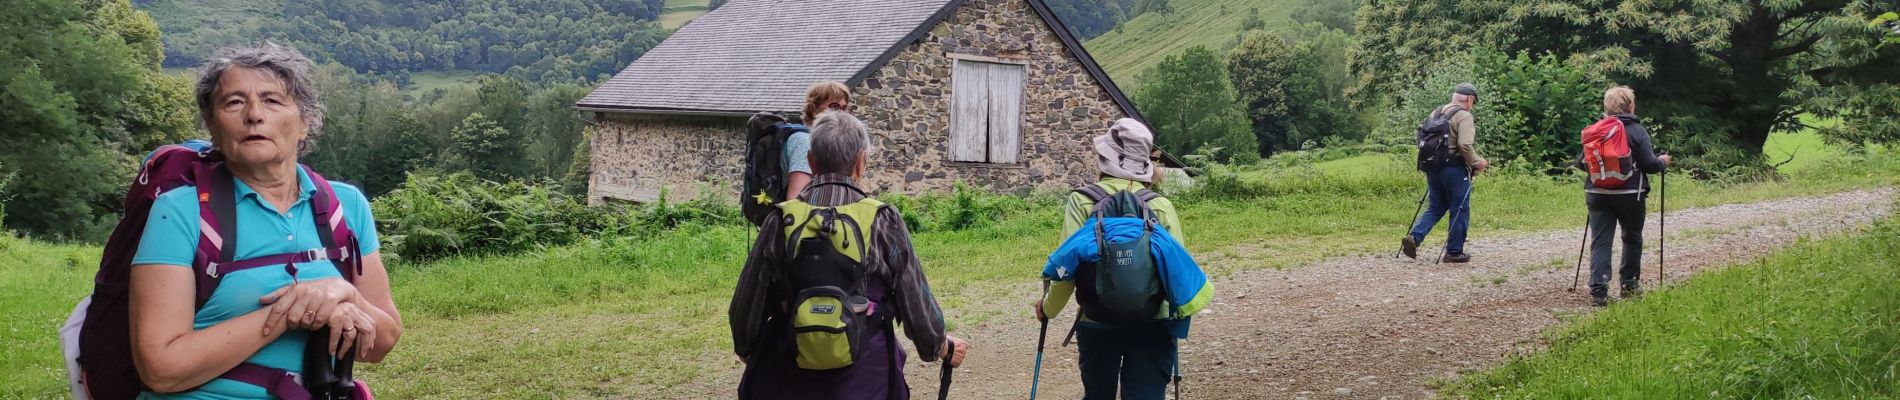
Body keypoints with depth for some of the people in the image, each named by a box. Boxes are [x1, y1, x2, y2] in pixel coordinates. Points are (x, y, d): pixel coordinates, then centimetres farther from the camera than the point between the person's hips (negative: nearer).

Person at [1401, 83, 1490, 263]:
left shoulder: (1435, 113, 13)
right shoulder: (1464, 116, -10)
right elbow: (1465, 145, -22)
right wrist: (1476, 162, -8)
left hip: (1433, 168, 7)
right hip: (1455, 170, -7)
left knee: (1436, 207, 15)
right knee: (1459, 210, 5)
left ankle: (1414, 237, -4)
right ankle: (1454, 252, 8)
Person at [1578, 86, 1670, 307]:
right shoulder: (1637, 131, -7)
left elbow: (1581, 163, 5)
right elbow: (1650, 164, -10)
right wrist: (1663, 162, 12)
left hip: (1598, 194, 2)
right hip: (1630, 194, -2)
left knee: (1600, 241, 0)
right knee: (1632, 238, 19)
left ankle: (1598, 290, -12)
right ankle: (1630, 284, 26)